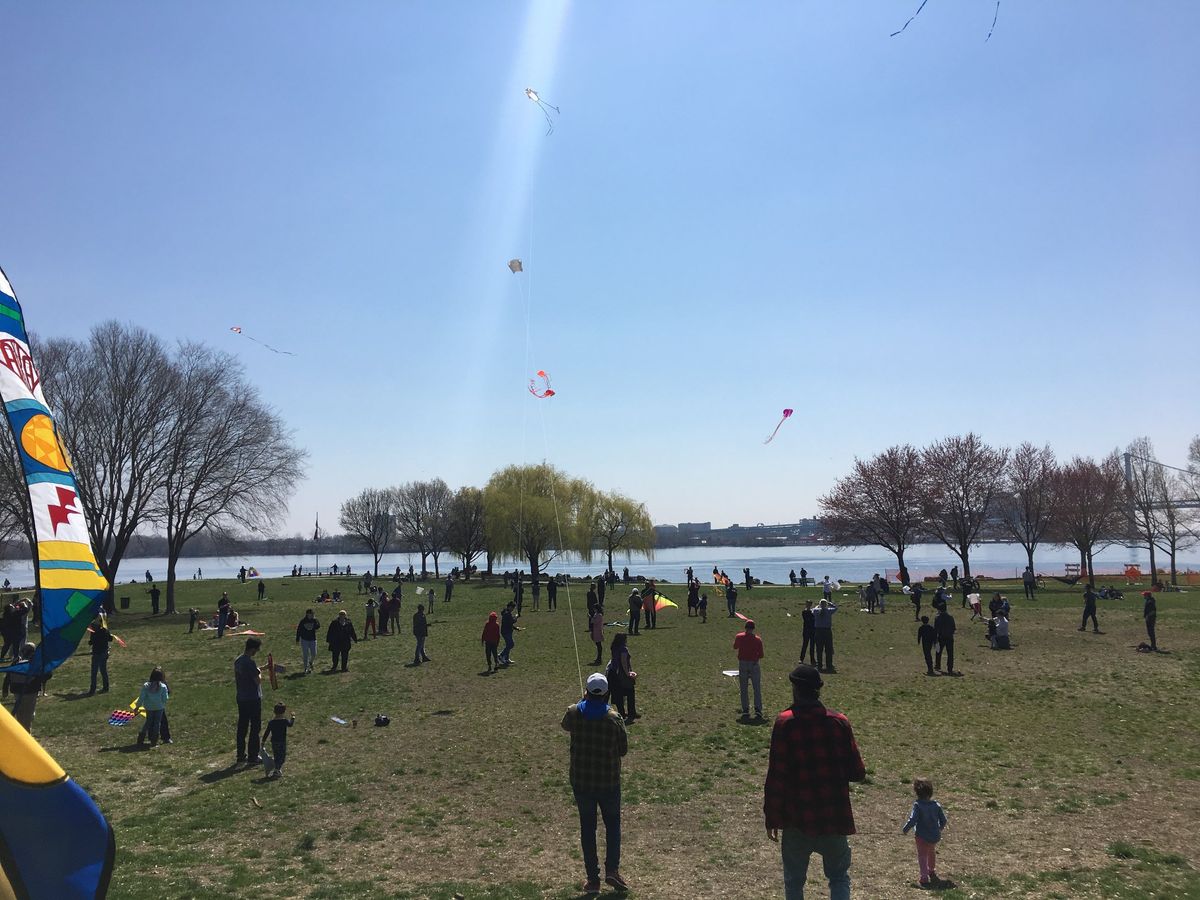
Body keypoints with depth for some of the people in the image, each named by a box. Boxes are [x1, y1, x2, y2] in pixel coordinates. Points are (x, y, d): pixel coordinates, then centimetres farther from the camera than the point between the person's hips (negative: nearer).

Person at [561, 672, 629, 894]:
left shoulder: (574, 713, -10)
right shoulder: (614, 718, -15)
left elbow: (565, 726, 15)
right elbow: (623, 750, -5)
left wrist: (583, 702, 21)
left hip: (581, 781, 2)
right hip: (609, 782, -1)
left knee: (587, 828, 12)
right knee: (612, 824, 18)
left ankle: (593, 878, 15)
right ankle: (612, 869, 8)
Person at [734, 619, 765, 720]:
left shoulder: (739, 637, -6)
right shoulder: (757, 639, -9)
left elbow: (735, 647, 14)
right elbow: (761, 655, -5)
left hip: (742, 664, 1)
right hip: (754, 664, -1)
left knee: (744, 689, 9)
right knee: (757, 688, 5)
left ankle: (745, 711, 8)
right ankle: (758, 710, -3)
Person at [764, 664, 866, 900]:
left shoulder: (785, 723, -11)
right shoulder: (839, 722, -4)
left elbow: (776, 776, -12)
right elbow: (858, 773, 0)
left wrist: (771, 818, -3)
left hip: (797, 820, -2)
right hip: (834, 817, 2)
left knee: (794, 881, 16)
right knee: (839, 877, 17)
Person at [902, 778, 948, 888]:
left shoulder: (917, 805, -19)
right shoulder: (936, 805, -5)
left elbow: (912, 820, -22)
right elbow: (943, 820, 2)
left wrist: (905, 830, -8)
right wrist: (939, 829, 23)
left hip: (922, 836, -6)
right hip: (935, 836, 6)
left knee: (922, 856, 4)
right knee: (932, 852, 29)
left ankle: (924, 877, -8)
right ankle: (932, 871, 49)